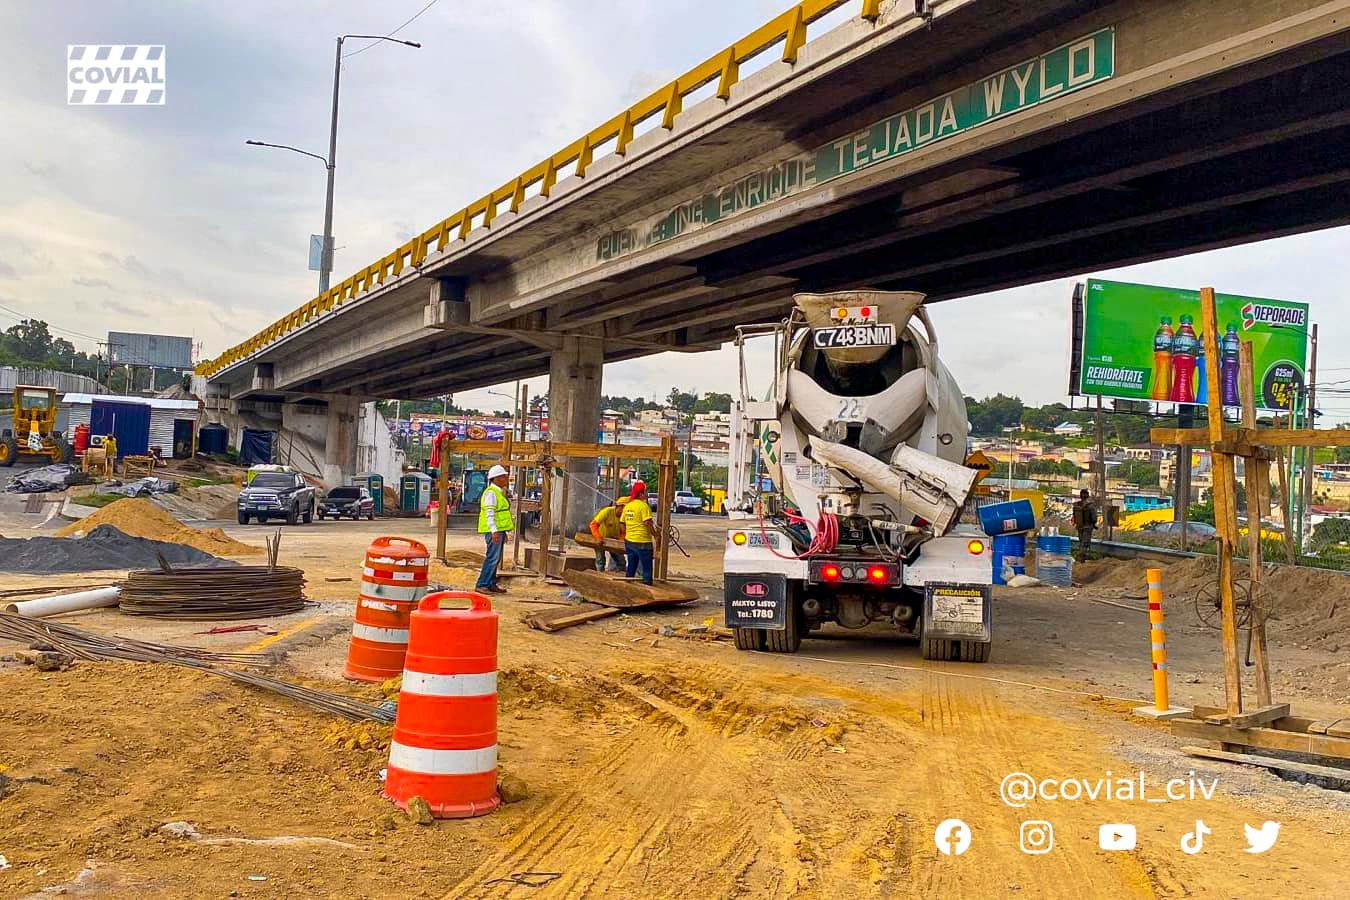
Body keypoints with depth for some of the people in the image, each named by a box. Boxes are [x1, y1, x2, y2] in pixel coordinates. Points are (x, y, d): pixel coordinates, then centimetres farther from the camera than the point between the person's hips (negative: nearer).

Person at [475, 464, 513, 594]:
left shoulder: (499, 493, 19)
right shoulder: (491, 493, -12)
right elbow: (489, 514, -19)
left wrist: (504, 532, 23)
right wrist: (494, 531, -25)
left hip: (499, 530, 10)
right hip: (494, 531, -10)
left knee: (496, 558, 12)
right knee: (492, 557, -11)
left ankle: (491, 584, 18)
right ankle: (482, 585, -8)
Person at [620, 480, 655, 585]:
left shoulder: (627, 506, 9)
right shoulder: (644, 506, -14)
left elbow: (622, 524, 14)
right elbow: (648, 523, -20)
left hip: (629, 541, 7)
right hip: (642, 542, -7)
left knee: (631, 568, 16)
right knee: (647, 569, 2)